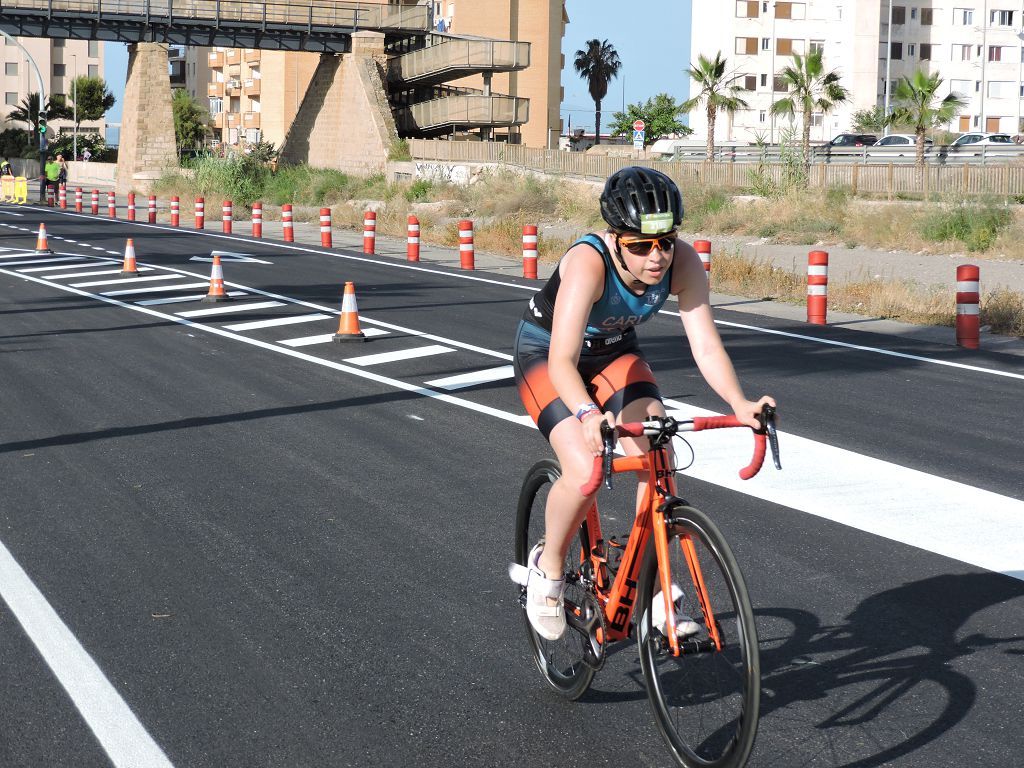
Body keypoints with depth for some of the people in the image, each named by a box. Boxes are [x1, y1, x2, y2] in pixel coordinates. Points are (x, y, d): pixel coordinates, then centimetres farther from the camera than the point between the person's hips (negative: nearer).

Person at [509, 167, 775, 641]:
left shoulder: (683, 262, -25)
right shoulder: (588, 263, -38)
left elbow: (706, 346, -28)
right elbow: (562, 361, -46)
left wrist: (739, 403, -45)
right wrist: (588, 415, -64)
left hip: (614, 353, 4)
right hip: (545, 353, -4)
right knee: (584, 472, -24)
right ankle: (547, 569, 4)